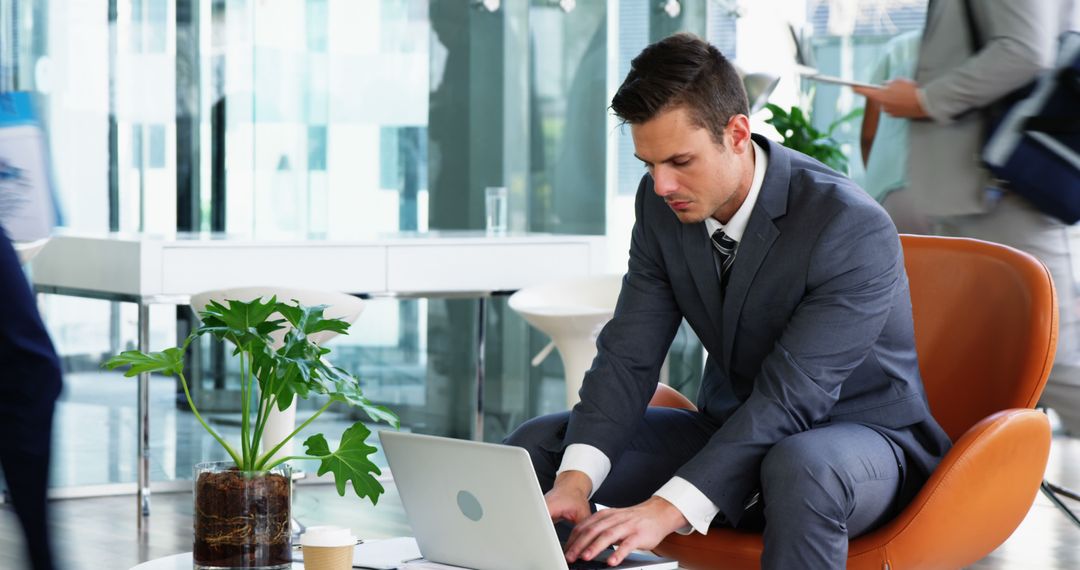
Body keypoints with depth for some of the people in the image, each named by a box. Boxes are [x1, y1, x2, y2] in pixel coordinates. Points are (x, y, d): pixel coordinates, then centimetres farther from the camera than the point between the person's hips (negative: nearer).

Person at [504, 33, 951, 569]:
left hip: (859, 439, -6)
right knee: (538, 445, -7)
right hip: (734, 426, 6)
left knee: (801, 467, -42)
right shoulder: (662, 203, -6)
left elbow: (791, 398, -31)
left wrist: (667, 509, -40)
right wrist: (575, 481, -26)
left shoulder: (854, 228, -27)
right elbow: (627, 355, -8)